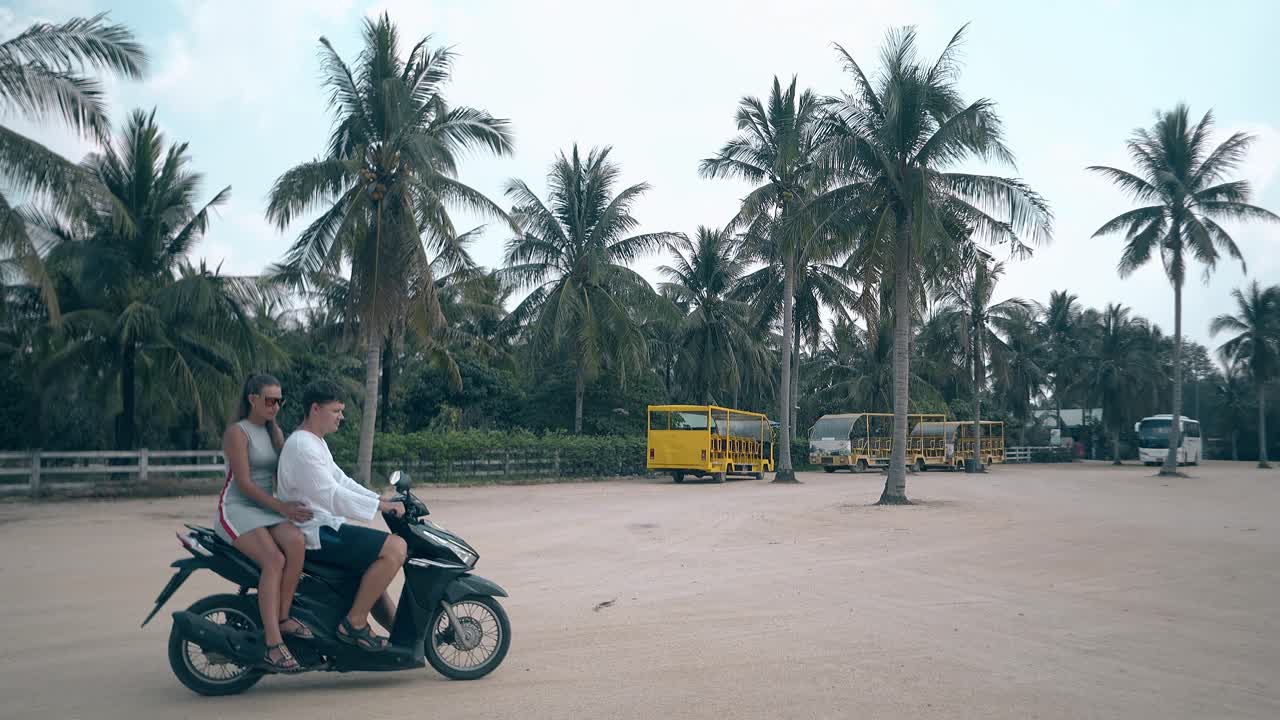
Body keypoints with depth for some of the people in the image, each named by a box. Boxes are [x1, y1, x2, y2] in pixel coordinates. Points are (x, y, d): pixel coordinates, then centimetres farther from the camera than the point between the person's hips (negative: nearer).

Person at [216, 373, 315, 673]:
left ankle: (282, 616, -18)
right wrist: (282, 507, -23)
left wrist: (297, 503, -3)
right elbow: (244, 482, -15)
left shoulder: (275, 432, 15)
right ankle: (273, 645, -30)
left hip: (268, 508, 6)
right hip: (237, 508, -6)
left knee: (296, 542, -28)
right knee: (274, 559, -30)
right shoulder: (237, 432, -7)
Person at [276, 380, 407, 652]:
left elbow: (341, 480, 18)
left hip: (324, 526, 11)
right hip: (317, 533, -11)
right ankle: (354, 623, -15)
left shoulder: (316, 443, 16)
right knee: (396, 548, -21)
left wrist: (383, 500, 8)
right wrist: (380, 505, -23)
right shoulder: (302, 447, -18)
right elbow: (331, 495, -25)